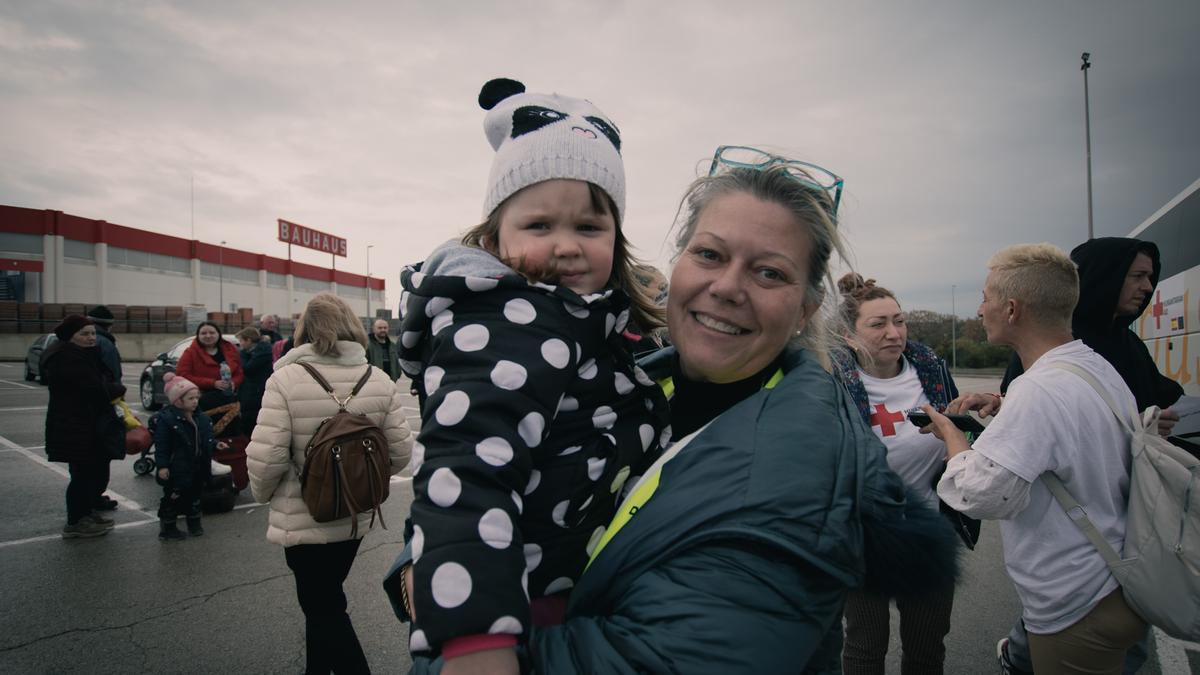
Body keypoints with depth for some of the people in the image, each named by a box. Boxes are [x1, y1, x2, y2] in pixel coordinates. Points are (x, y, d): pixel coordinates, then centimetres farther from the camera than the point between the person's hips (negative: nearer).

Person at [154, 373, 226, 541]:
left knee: (194, 495, 18)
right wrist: (162, 465, -20)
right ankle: (167, 528, 18)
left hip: (198, 468, 6)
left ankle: (194, 523, 31)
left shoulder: (201, 418, 5)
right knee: (173, 498, 4)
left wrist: (215, 444, -4)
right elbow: (161, 446, -16)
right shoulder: (166, 418, -15)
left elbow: (207, 439, 14)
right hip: (177, 469, -6)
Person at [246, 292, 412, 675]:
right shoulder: (380, 381, -5)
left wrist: (263, 494, 2)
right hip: (357, 515, 5)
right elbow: (400, 452, -4)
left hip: (303, 519, -4)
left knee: (321, 607, 11)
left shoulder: (286, 379, -16)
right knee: (325, 599, 25)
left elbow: (265, 458, -19)